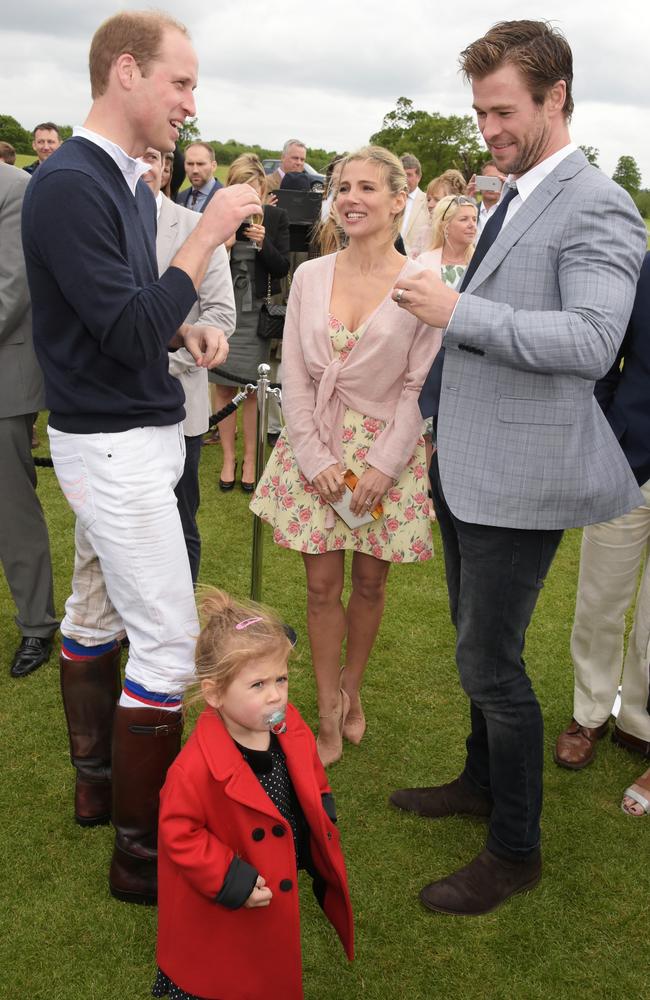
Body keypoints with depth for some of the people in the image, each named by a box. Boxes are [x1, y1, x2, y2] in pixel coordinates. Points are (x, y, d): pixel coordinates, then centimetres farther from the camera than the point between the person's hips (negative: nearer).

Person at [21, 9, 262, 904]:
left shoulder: (129, 184, 10)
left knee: (96, 612, 18)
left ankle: (96, 782, 35)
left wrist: (186, 331, -1)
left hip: (134, 436, 9)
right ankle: (140, 854, 8)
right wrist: (209, 234, -19)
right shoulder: (69, 185, -18)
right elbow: (129, 334, -23)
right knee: (169, 643, -6)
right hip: (112, 446, -9)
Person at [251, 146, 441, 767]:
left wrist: (384, 465, -13)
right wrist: (316, 459, -8)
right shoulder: (309, 276, 2)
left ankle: (350, 688, 34)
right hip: (315, 447, 2)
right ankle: (329, 719, 18)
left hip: (388, 451, -1)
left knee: (369, 583, 10)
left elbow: (420, 385, -6)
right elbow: (295, 377, 1)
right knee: (322, 584, 5)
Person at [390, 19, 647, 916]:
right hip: (465, 465, 9)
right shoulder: (513, 201, 14)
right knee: (477, 645, 20)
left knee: (490, 662, -1)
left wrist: (459, 311, -27)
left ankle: (516, 850, 18)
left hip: (519, 474, -9)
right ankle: (483, 781, 41)